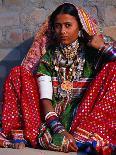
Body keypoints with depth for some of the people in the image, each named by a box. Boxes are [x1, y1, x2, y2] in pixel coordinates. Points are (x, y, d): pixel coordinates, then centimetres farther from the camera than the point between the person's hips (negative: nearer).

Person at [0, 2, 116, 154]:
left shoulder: (92, 53, 7)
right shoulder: (48, 57, 8)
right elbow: (45, 99, -6)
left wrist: (103, 47, -8)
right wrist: (59, 130, -20)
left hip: (85, 117, -1)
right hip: (52, 119, 1)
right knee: (18, 74, -6)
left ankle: (82, 138, -32)